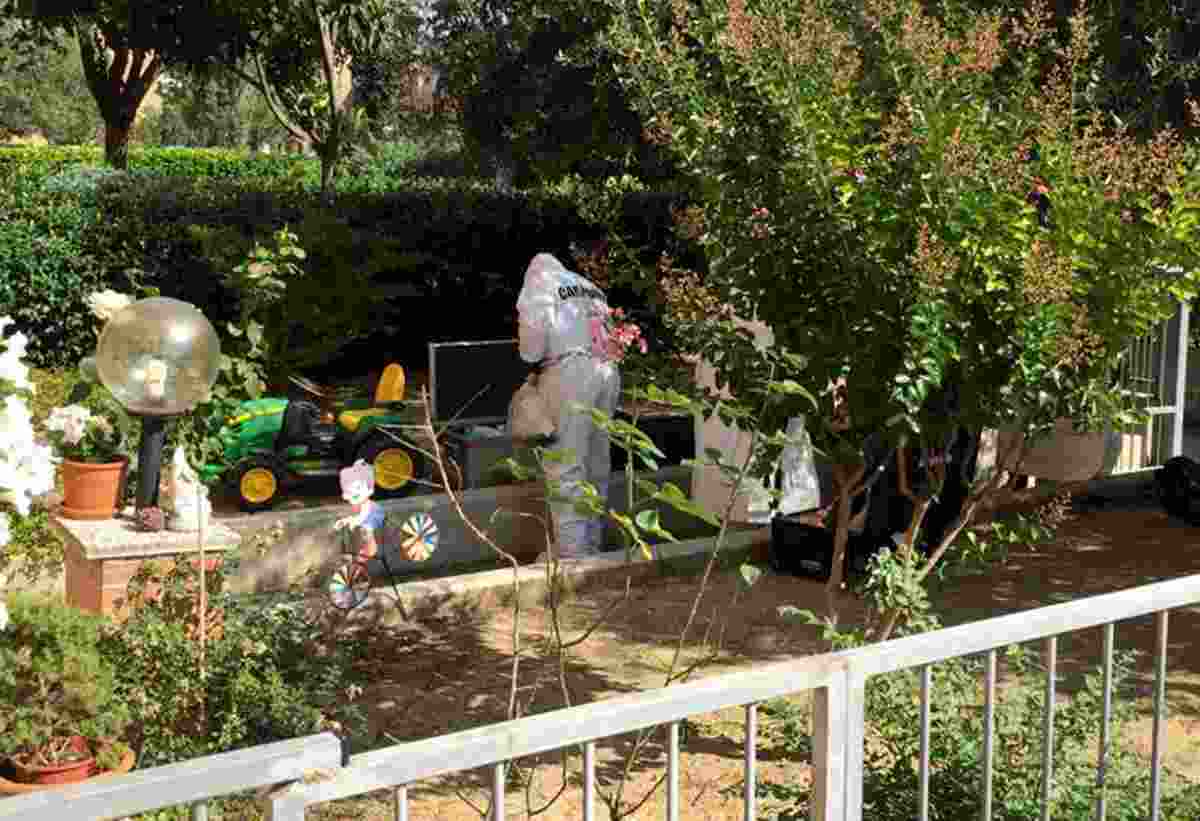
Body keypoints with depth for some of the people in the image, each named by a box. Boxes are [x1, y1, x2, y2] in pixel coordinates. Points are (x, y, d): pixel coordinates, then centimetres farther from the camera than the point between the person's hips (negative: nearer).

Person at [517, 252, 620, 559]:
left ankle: (571, 553, -8)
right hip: (607, 371, 7)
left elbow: (533, 337, -5)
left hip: (571, 372, -7)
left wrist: (533, 359, 14)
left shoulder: (538, 285, 10)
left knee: (565, 469, -6)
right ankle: (592, 548, 15)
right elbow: (609, 332, 20)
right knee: (596, 465, 10)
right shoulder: (591, 287, 28)